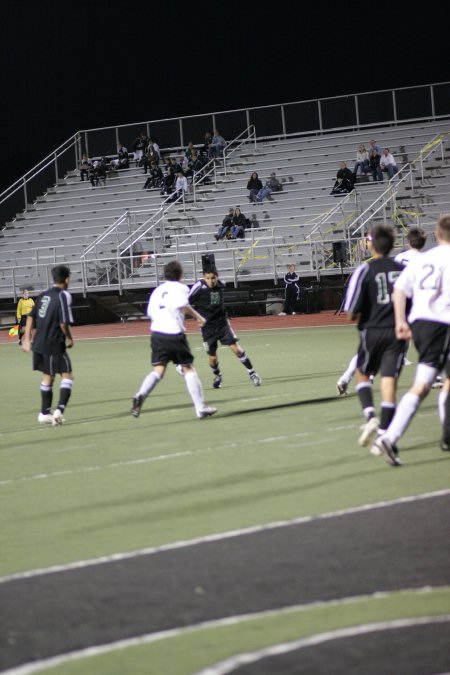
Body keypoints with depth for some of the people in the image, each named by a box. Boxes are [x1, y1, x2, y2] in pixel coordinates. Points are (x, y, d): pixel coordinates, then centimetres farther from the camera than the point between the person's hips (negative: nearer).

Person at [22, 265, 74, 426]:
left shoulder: (44, 295, 10)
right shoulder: (63, 295, -12)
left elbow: (30, 317, 12)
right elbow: (63, 323, -19)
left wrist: (27, 339, 17)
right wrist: (69, 338, -1)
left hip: (39, 343, 7)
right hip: (54, 344, -7)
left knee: (47, 376, 19)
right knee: (67, 375, -2)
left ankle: (45, 413, 25)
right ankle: (60, 409, -18)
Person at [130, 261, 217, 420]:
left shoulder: (158, 289, 18)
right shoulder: (180, 288, 2)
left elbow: (150, 313, 16)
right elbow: (183, 305, -18)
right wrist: (198, 317, -11)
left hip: (157, 333, 4)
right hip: (174, 333, -4)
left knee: (158, 370, 4)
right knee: (188, 369, 6)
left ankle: (140, 395, -24)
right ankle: (200, 408, 6)